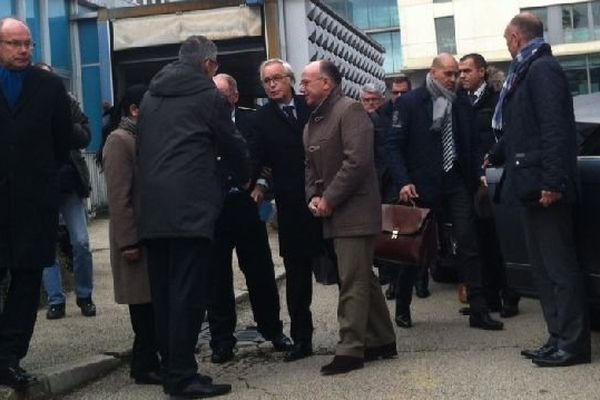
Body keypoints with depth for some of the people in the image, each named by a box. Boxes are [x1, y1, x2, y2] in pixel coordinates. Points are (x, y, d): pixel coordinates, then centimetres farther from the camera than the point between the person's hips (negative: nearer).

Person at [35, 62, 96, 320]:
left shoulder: (68, 103, 4)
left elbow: (85, 136, -2)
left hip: (70, 183, 1)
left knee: (81, 243, 0)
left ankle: (85, 297, 15)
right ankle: (55, 301, 10)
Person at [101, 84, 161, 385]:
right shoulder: (119, 141, -11)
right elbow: (118, 197, -17)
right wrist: (128, 242, -20)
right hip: (136, 238, -8)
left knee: (153, 301, 10)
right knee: (144, 302, -2)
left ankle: (147, 360, 19)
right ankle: (145, 366, 8)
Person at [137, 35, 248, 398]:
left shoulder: (152, 94, 19)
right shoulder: (208, 94, 1)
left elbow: (144, 145, 20)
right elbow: (233, 144, 8)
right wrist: (245, 178, 26)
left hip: (153, 205, 7)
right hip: (190, 206, -7)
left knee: (164, 292, 9)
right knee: (188, 293, -6)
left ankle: (171, 369, 15)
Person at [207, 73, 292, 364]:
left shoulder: (252, 120, 4)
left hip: (246, 206, 0)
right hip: (212, 207, 0)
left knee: (260, 272, 10)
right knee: (217, 276, 5)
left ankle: (273, 329, 27)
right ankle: (222, 340, 15)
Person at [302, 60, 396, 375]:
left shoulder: (349, 110, -11)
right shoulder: (313, 121, 17)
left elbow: (357, 161, -20)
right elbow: (311, 166, 20)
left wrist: (329, 200, -17)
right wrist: (313, 198, 1)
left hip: (354, 211, -9)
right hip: (334, 214, 9)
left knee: (353, 283, -7)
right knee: (363, 279, 14)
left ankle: (350, 349, -1)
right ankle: (381, 341, 23)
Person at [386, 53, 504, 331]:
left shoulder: (462, 105, 8)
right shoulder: (409, 103, -5)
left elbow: (473, 144, 11)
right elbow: (394, 145, -7)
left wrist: (478, 176, -1)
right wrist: (404, 182, -16)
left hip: (457, 183, 3)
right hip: (423, 185, -3)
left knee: (469, 245, -2)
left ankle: (478, 311, 2)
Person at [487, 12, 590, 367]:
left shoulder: (543, 69, -11)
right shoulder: (527, 72, 19)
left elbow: (555, 129, -21)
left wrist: (552, 181, -26)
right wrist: (495, 156, 44)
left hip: (546, 186, -10)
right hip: (535, 185, 10)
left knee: (559, 265, -5)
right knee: (545, 265, 12)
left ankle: (573, 343, 1)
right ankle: (560, 338, 18)